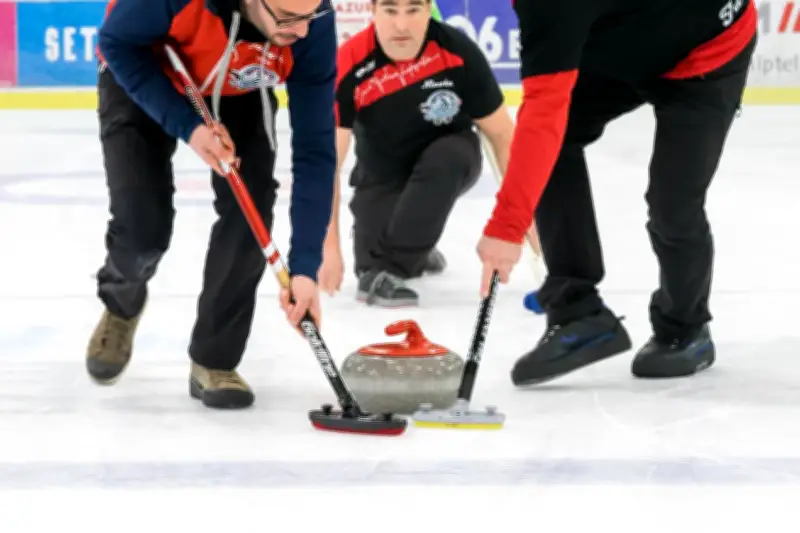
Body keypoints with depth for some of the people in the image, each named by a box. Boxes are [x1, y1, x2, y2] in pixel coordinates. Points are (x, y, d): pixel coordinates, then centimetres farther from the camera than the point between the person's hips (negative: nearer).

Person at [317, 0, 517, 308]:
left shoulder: (457, 52, -27)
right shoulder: (348, 67, -28)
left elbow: (502, 135, -15)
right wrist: (329, 247, -34)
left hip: (449, 158, 0)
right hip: (382, 172, 0)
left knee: (449, 157, -35)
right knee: (373, 256, -21)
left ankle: (388, 268, -23)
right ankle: (411, 249, 15)